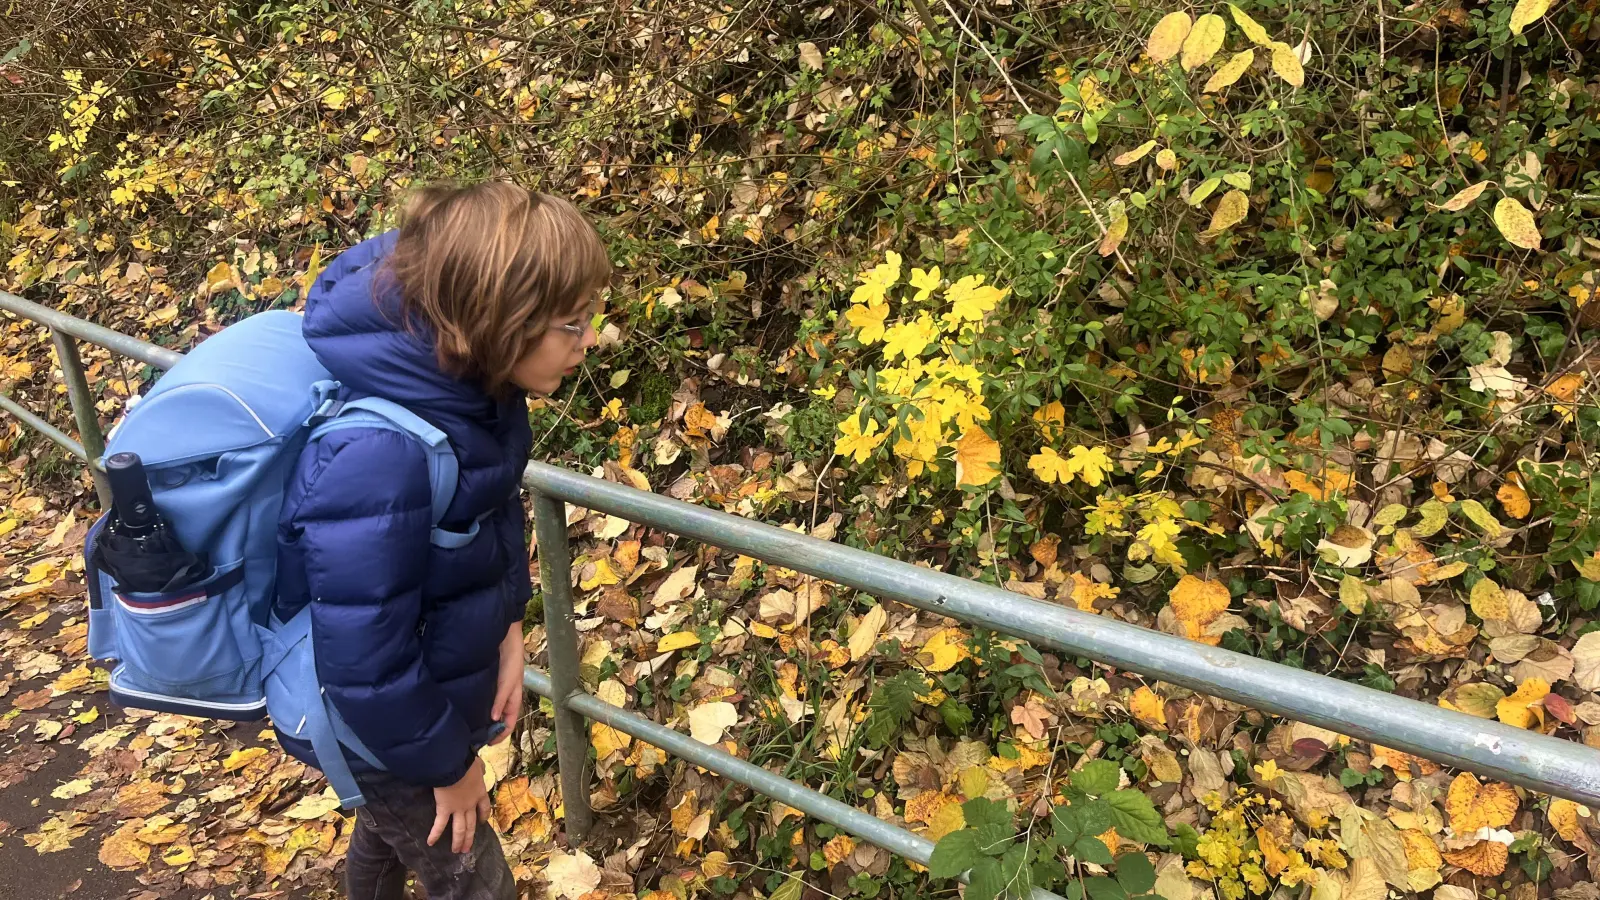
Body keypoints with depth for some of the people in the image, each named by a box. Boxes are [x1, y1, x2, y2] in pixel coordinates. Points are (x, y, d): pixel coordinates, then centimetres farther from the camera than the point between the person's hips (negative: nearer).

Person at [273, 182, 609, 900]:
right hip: (379, 726, -7)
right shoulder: (379, 459, -41)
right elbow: (366, 665, -31)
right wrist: (446, 763, -16)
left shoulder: (473, 386, -15)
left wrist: (506, 626, -5)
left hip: (432, 677, 7)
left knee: (393, 822, 35)